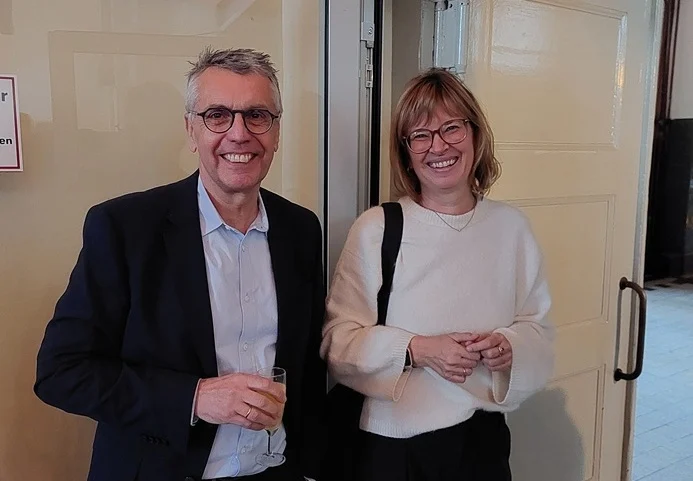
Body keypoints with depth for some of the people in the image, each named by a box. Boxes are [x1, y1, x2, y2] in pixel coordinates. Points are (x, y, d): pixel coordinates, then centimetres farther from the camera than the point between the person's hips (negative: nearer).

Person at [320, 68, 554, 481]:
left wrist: (509, 346, -14)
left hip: (483, 439, 3)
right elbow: (338, 340, -9)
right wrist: (415, 350, -21)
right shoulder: (375, 229, -10)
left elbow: (538, 327, 6)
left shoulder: (512, 227, -1)